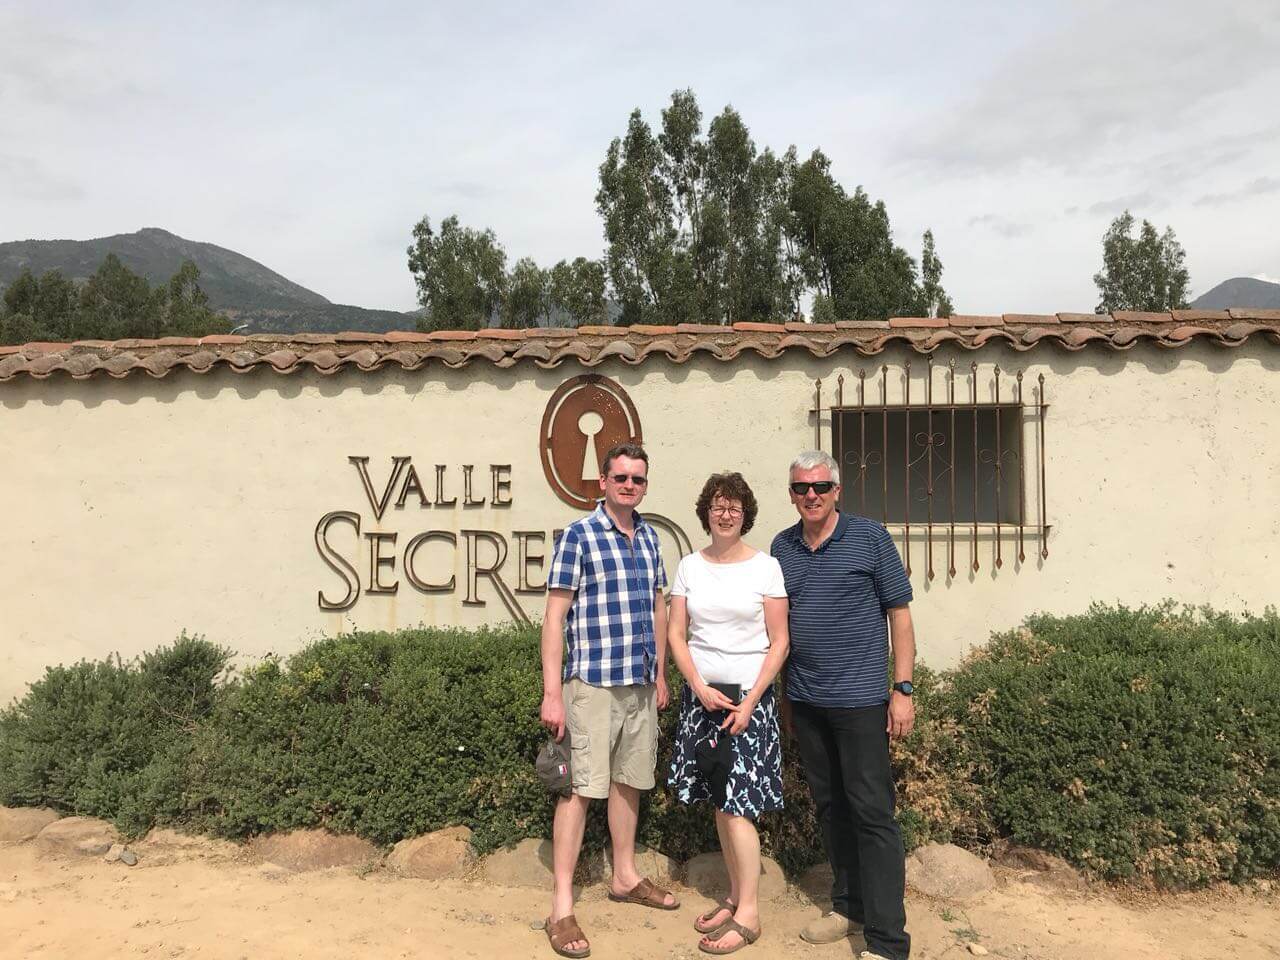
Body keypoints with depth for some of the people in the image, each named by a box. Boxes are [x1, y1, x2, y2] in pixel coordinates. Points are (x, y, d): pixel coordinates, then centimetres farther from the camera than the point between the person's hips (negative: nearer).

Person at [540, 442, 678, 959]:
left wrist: (661, 674, 17)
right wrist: (552, 693, -15)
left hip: (641, 683, 6)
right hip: (593, 683, -6)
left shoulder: (650, 537, 9)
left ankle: (625, 877, 34)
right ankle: (561, 907, 7)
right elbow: (555, 616, -12)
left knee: (629, 780, 17)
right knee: (581, 787, -2)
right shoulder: (579, 535, -10)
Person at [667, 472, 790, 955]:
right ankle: (735, 895, 23)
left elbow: (779, 643, -4)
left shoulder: (765, 567, -4)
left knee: (738, 804, -5)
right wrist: (701, 689, -8)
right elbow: (675, 634, 4)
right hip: (701, 693, 4)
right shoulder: (689, 566, 4)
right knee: (719, 801, 9)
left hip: (748, 695, -3)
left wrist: (749, 702, -11)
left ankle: (748, 912, 7)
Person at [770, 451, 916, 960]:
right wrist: (782, 694, 13)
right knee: (829, 807, 15)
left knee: (871, 812, -2)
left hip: (859, 698, -5)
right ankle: (848, 906, 30)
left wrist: (903, 689, -9)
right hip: (804, 701, 5)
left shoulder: (869, 537, -4)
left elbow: (899, 613, -3)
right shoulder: (782, 547, 8)